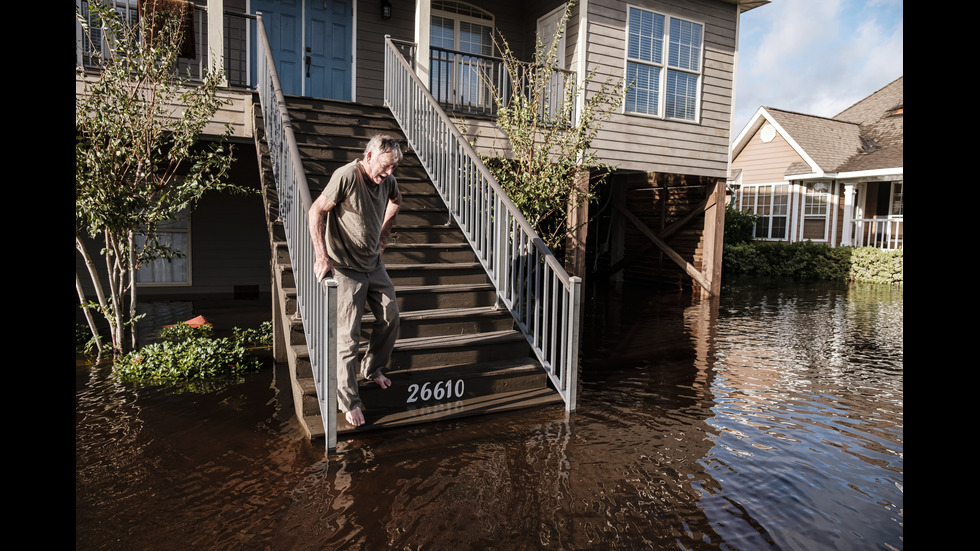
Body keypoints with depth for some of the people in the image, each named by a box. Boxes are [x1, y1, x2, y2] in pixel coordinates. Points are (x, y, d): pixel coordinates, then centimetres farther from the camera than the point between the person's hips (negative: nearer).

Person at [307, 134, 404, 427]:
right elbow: (316, 211, -18)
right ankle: (349, 401, 7)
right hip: (345, 269, -7)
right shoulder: (346, 176, -20)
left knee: (390, 317, 13)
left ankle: (373, 369, 37)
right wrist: (321, 256, -24)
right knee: (347, 335, -4)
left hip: (374, 265, 7)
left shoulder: (387, 181, 1)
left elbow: (396, 200, 25)